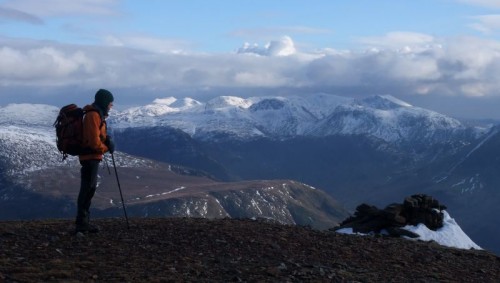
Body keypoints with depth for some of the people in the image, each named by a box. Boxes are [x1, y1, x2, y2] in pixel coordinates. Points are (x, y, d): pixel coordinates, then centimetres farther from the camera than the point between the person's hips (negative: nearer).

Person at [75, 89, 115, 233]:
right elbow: (94, 141, -22)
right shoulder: (93, 115, -17)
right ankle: (81, 223, -10)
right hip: (90, 157, -11)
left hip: (92, 157, 11)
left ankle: (84, 222, 19)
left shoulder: (98, 114, 16)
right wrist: (106, 147, -6)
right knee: (88, 188, -10)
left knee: (89, 188, 13)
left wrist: (106, 139, 1)